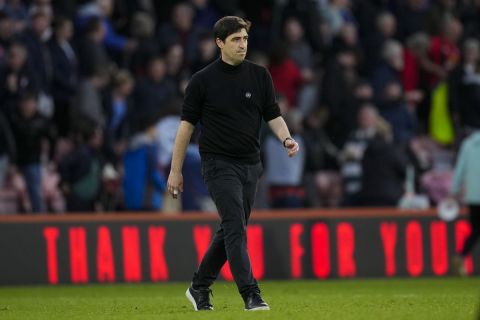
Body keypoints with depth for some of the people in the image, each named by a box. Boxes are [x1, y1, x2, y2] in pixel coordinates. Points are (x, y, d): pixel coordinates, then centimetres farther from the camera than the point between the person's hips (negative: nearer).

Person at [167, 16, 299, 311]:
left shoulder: (260, 76, 5)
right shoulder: (203, 81, -4)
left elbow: (273, 115, 6)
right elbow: (187, 124, 0)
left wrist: (286, 139, -16)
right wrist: (176, 170, -1)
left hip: (250, 165, 5)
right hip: (219, 164, -5)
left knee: (231, 231, 11)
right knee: (235, 227, -15)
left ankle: (200, 288, 26)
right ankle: (251, 294, -18)